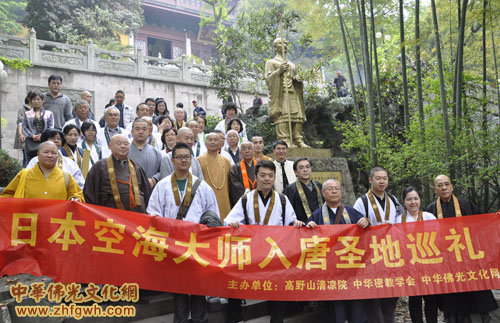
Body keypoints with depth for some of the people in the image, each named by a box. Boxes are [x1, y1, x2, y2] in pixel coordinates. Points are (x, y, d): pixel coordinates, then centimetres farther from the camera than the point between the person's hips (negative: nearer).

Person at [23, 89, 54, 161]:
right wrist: (32, 135, -9)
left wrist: (42, 135, -11)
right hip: (31, 143, 1)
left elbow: (51, 127, 3)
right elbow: (24, 127, 7)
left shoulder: (49, 113, 11)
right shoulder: (27, 114, 15)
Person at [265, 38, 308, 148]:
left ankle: (298, 140, -5)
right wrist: (278, 71, -15)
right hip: (280, 94, -6)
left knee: (297, 117, -6)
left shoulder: (291, 64, 29)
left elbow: (296, 78, 30)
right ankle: (284, 141, -23)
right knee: (282, 116, -18)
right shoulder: (271, 62, 13)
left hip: (293, 94, 6)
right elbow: (268, 78, -1)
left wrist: (298, 79, 7)